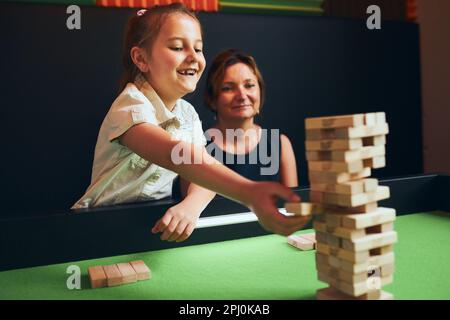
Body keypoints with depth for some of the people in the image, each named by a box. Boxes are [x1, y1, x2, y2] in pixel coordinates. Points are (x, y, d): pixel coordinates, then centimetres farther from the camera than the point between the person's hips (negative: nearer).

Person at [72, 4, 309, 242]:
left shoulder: (188, 113, 2)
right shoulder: (131, 105, -19)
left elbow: (203, 171, -8)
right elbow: (174, 156, -38)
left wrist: (190, 206, -30)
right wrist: (248, 192, -52)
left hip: (156, 223, 4)